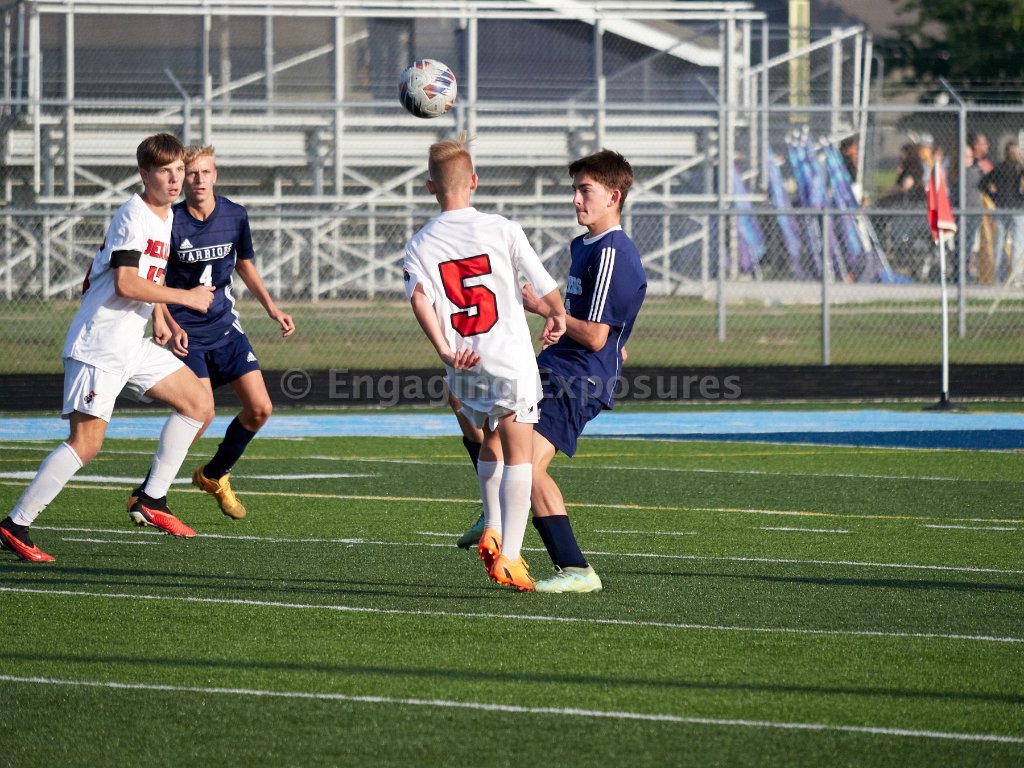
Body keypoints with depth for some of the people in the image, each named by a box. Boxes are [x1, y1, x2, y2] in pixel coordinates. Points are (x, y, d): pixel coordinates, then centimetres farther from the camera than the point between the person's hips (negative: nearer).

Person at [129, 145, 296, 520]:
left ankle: (214, 475, 23)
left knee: (260, 409, -2)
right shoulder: (170, 224, -15)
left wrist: (273, 310, 9)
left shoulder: (235, 216, -2)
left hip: (226, 327, 5)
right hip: (189, 334, -5)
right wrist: (171, 327, -21)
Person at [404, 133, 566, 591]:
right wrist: (557, 318, 17)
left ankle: (493, 532, 25)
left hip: (463, 366, 3)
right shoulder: (501, 230, -3)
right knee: (517, 454, -3)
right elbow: (545, 288, -1)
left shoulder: (419, 245, 3)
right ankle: (508, 556, -13)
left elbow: (419, 296, -14)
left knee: (490, 444, 27)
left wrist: (444, 350, -20)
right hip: (510, 358, -3)